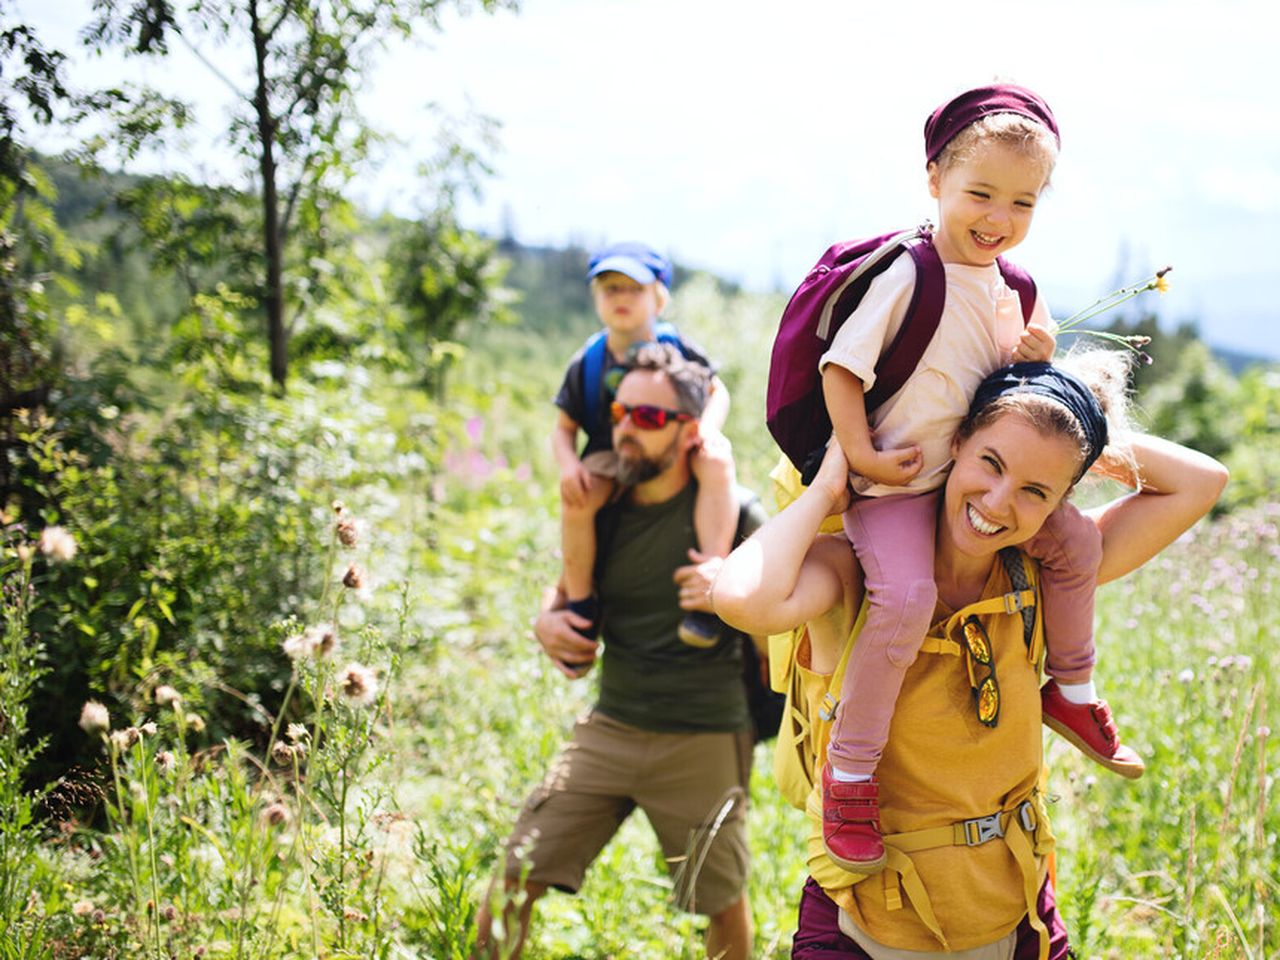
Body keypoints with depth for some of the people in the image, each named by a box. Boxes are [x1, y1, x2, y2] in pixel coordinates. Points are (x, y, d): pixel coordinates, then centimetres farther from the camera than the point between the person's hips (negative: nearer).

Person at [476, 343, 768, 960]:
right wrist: (547, 619, -2)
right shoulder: (606, 510, 4)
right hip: (609, 729, 4)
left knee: (724, 903, 12)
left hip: (703, 742, -3)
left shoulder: (733, 514, -9)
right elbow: (568, 588, 21)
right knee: (516, 880, -3)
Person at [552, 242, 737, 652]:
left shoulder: (677, 347, -2)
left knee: (717, 465, -35)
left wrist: (708, 427, -15)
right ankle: (581, 605, -12)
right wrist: (568, 465, -18)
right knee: (575, 498, -33)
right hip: (611, 456, 0)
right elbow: (564, 428, 5)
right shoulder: (586, 364, -1)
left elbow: (717, 391, 8)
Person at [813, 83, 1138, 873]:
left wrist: (1038, 354, -3)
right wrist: (860, 456, -21)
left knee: (1075, 540, 6)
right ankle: (851, 770, -14)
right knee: (907, 597, -29)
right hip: (893, 484, -8)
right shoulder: (906, 276, -16)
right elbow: (841, 365, -16)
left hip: (976, 472, 8)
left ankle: (1072, 691, 28)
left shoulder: (1010, 287, 8)